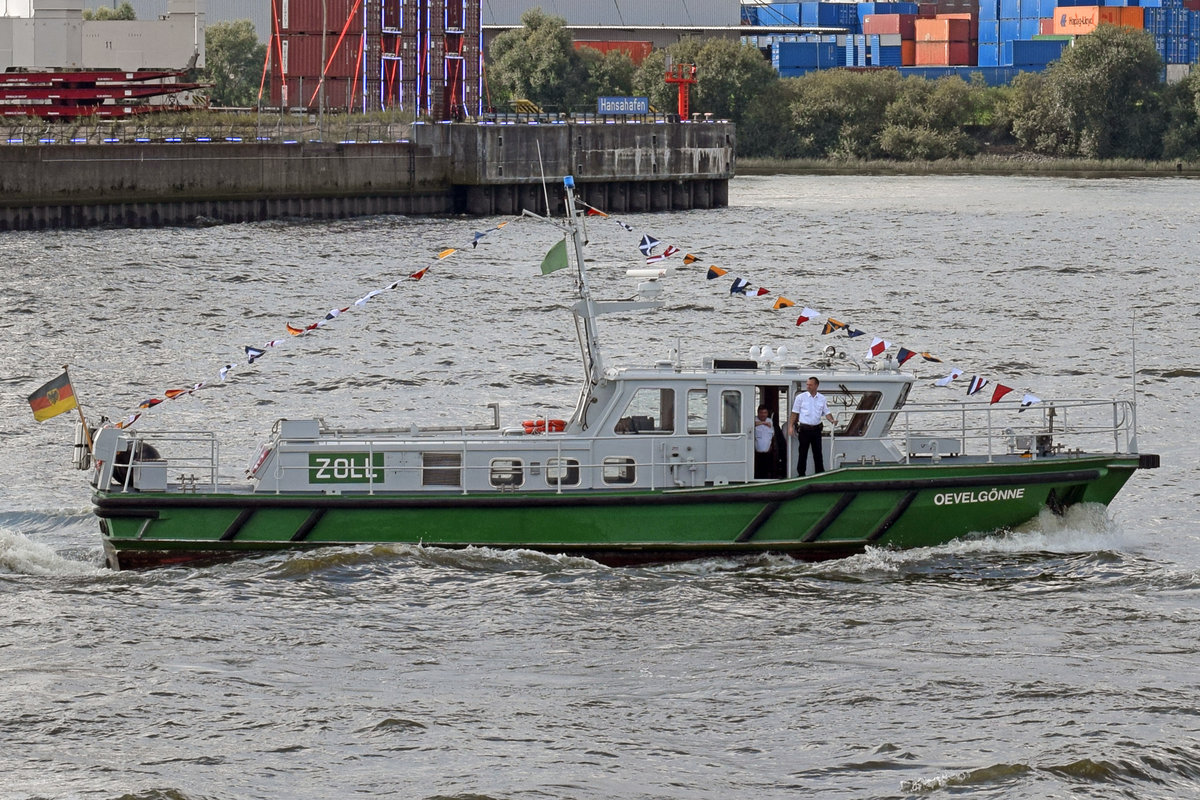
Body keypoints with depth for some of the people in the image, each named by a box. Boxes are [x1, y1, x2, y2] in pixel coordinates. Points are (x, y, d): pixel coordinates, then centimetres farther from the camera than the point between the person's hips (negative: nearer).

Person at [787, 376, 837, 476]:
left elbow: (826, 412, 9)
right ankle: (801, 474, 6)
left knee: (818, 453, 6)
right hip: (804, 429, -3)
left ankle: (820, 472, 13)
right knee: (803, 453, -1)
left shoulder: (822, 398, 8)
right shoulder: (801, 397, 0)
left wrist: (832, 420, -11)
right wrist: (790, 426, -4)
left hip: (816, 429, 3)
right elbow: (794, 413, 2)